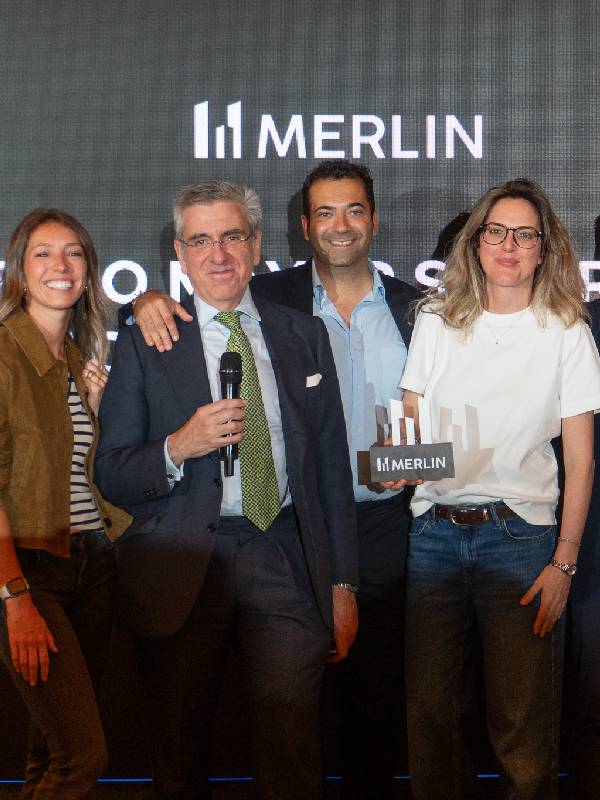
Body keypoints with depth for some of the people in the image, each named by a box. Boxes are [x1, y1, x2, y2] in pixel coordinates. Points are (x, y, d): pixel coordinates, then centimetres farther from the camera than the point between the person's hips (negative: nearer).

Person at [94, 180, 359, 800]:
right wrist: (178, 448, -17)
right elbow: (110, 474, 2)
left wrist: (342, 585, 8)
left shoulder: (304, 336, 12)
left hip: (286, 563, 1)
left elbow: (332, 464, 12)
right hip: (183, 564, -1)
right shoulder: (144, 343, 5)